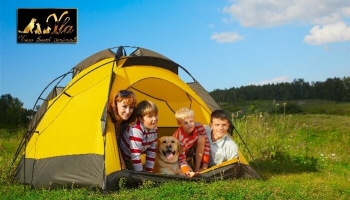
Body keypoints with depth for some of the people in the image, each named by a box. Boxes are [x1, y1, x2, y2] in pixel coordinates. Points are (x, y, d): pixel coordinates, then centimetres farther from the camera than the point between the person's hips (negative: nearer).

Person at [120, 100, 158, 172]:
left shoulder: (153, 129, -10)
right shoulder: (136, 131, -34)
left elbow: (151, 152, -3)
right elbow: (135, 155, -34)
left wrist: (149, 170, -5)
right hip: (121, 159, -7)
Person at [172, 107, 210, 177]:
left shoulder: (199, 127, -26)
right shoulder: (179, 138, -37)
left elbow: (206, 144, -17)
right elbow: (181, 160, -33)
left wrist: (205, 166, -19)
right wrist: (188, 171, -52)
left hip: (190, 150, 6)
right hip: (179, 156, -6)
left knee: (201, 138, -25)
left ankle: (197, 169, -17)